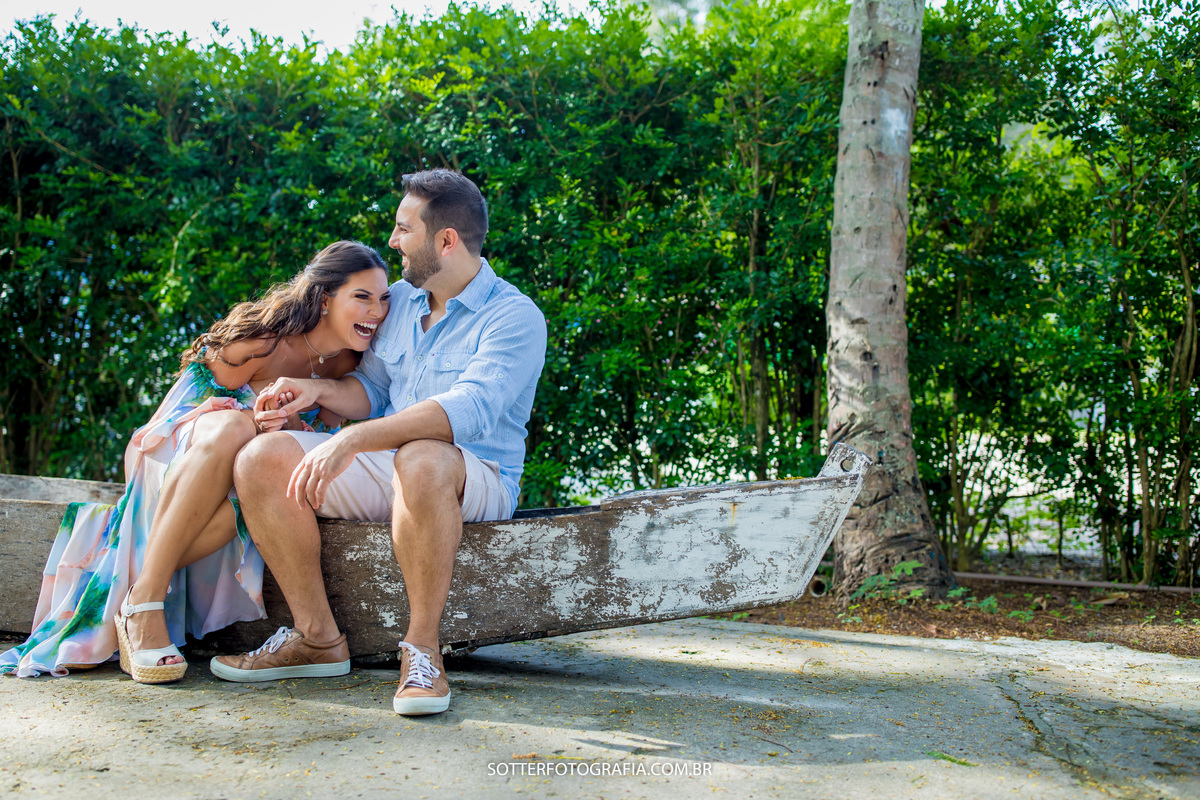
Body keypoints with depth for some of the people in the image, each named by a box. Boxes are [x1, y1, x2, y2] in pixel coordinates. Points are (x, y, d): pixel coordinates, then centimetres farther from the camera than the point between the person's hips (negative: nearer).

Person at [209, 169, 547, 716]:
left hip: (474, 480, -7)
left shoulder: (514, 317, -12)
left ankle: (422, 648, -26)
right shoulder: (400, 300, 13)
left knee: (421, 460, -42)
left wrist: (353, 439, -37)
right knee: (262, 457, -15)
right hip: (385, 470, 7)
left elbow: (469, 409, -28)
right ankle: (316, 636, -8)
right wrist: (320, 391, -5)